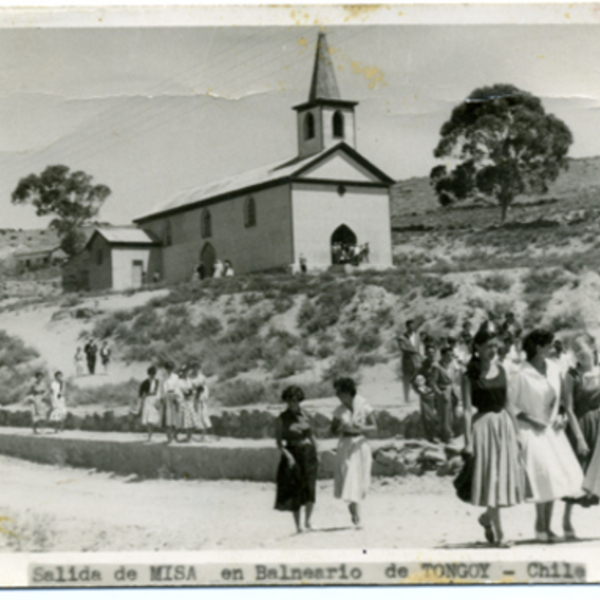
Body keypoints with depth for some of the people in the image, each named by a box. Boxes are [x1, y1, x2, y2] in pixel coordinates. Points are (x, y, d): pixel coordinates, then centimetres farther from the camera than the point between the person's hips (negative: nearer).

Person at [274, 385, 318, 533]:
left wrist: (316, 452, 12)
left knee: (310, 489, -8)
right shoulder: (282, 419, -3)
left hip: (308, 454, 2)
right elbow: (279, 441, -5)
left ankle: (307, 520, 11)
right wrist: (288, 455, -18)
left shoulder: (305, 416, 7)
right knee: (295, 492, 1)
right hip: (293, 456, -2)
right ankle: (298, 525, 10)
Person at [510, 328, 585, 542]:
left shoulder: (554, 370, 1)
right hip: (532, 431, -6)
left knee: (554, 477, 6)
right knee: (543, 475, -11)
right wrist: (530, 421, -15)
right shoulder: (522, 376, -17)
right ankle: (540, 526, 2)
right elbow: (510, 405, -11)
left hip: (552, 429, 6)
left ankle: (547, 526, 18)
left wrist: (560, 416, 3)